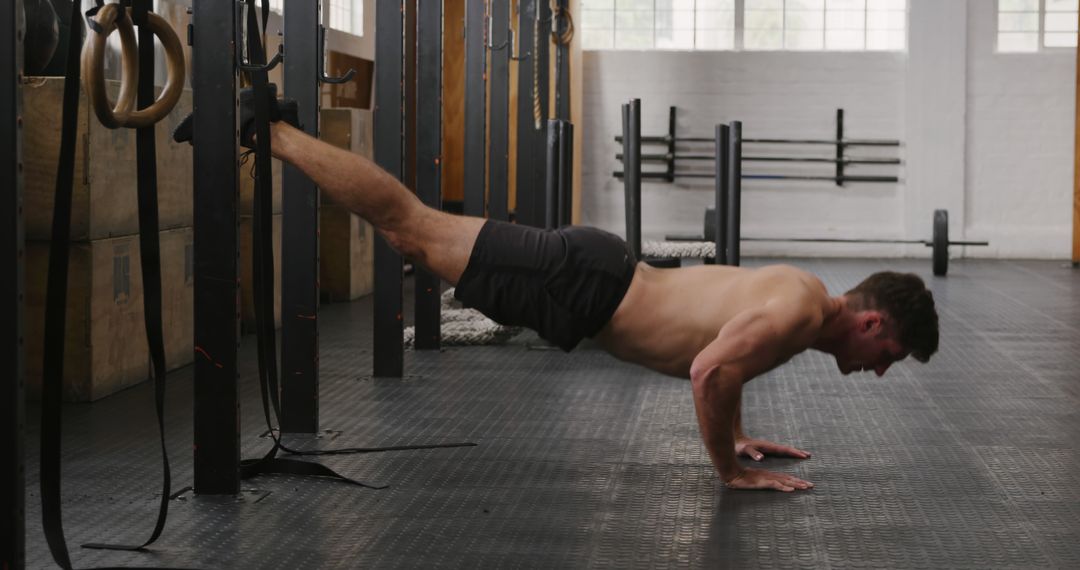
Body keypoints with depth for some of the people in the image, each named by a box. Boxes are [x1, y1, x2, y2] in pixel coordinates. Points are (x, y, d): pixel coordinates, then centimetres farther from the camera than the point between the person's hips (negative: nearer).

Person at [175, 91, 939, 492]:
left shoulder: (802, 294, 10)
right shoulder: (798, 311, -20)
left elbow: (723, 349, 29)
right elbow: (708, 372, -32)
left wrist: (738, 436, 25)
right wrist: (731, 472, -19)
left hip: (599, 273, 8)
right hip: (582, 283, -8)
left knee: (418, 229, 15)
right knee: (412, 228, 0)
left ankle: (273, 129, 22)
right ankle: (266, 130, 7)